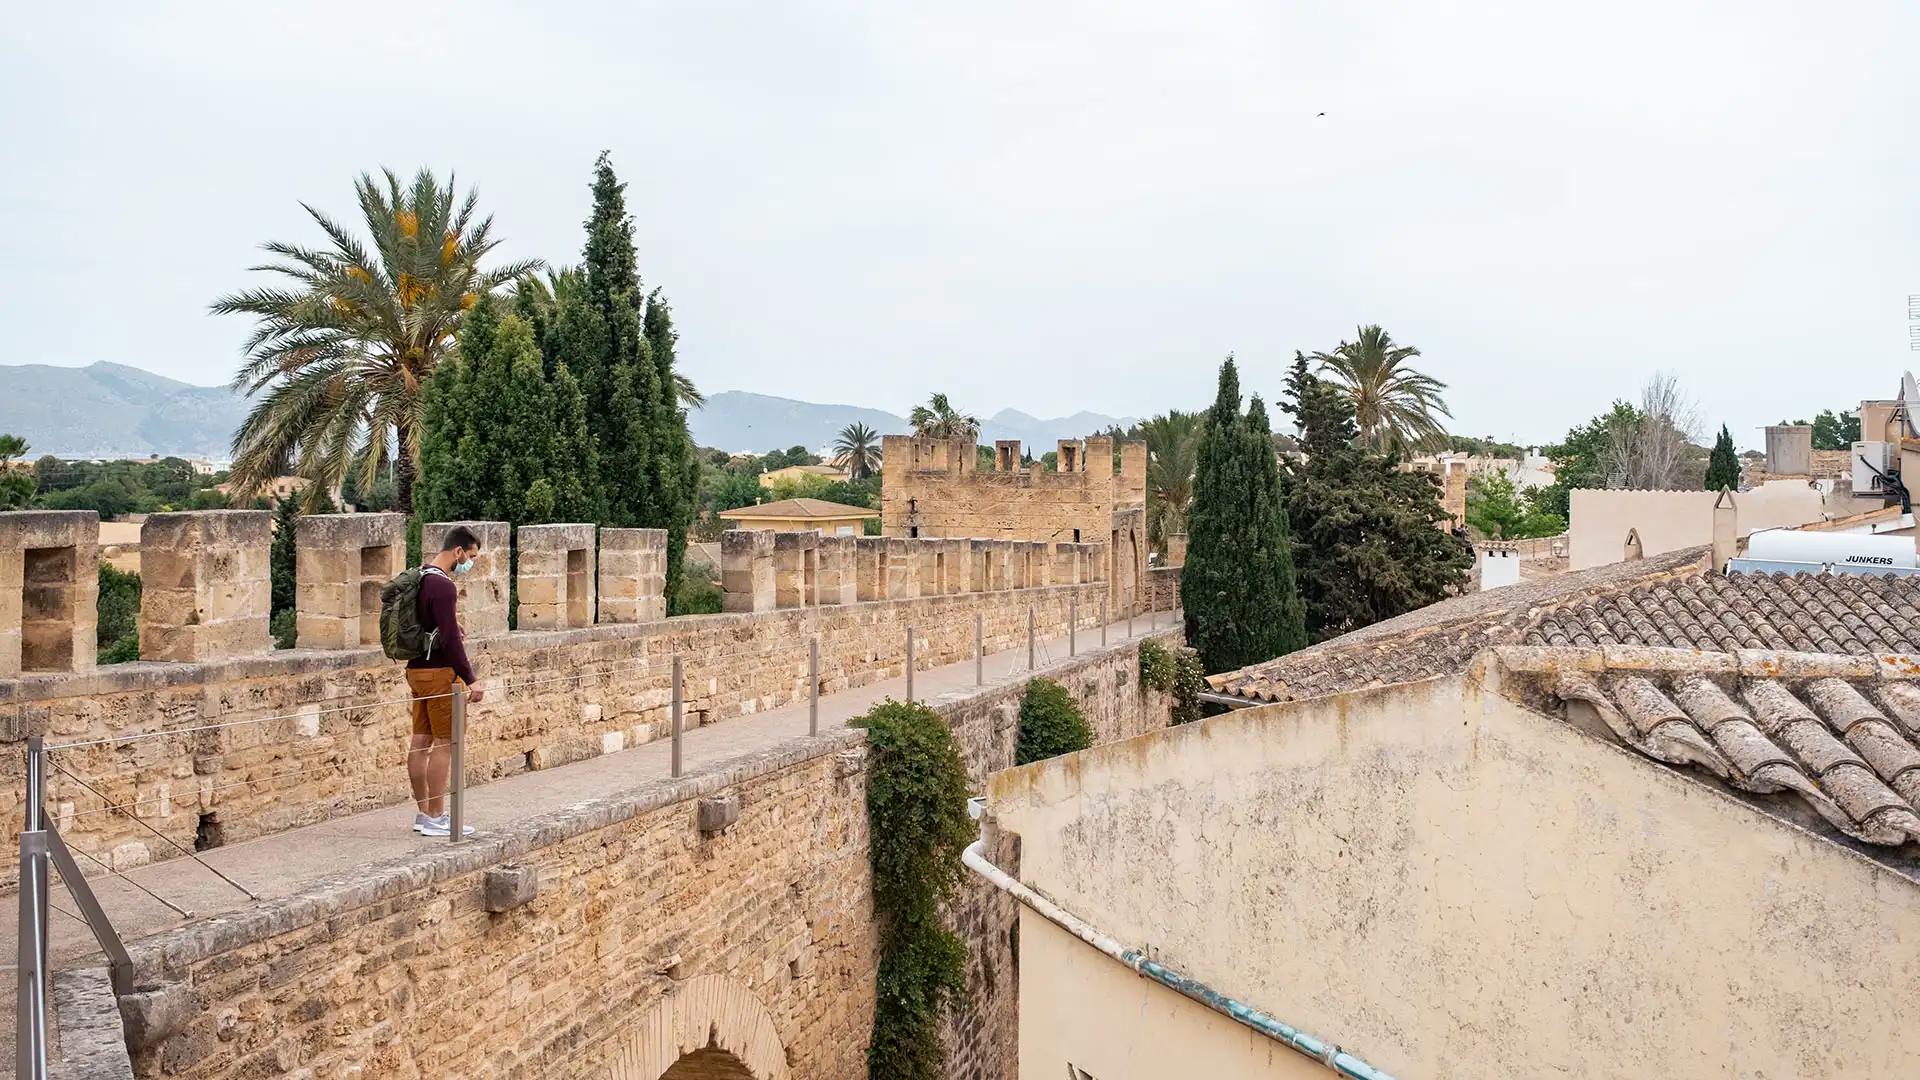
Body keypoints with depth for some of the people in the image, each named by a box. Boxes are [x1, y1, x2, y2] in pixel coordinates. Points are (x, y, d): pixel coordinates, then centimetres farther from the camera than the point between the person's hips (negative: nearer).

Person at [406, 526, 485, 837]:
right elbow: (450, 638, -22)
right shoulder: (442, 585, -18)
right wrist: (470, 680, -21)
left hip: (417, 669, 10)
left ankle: (423, 813, 18)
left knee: (420, 742, 11)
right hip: (439, 672, -10)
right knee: (444, 744, -4)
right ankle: (436, 818, 0)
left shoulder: (421, 577, 14)